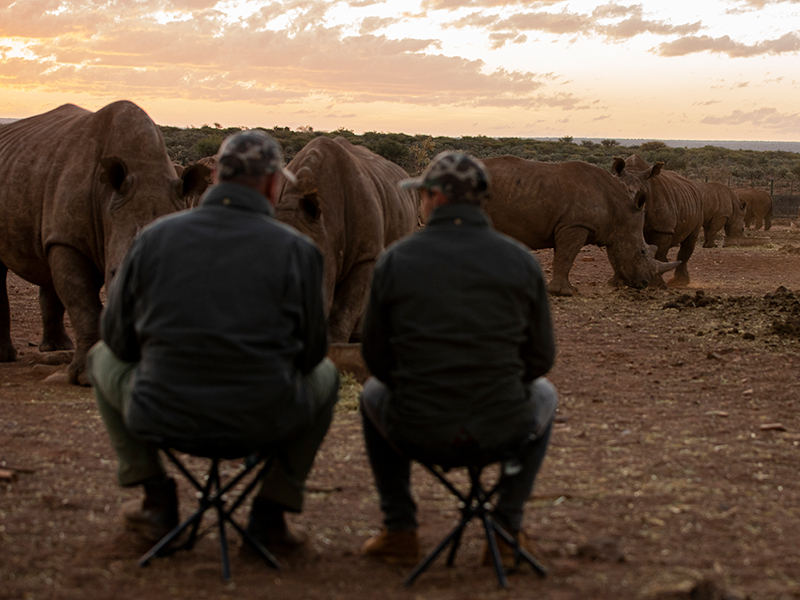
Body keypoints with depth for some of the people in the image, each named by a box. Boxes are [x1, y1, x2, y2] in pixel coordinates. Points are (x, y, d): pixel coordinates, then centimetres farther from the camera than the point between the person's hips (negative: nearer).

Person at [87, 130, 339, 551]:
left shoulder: (154, 236, -2)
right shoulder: (296, 249, -6)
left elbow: (118, 337, 7)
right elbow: (311, 352, 2)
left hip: (161, 417, 1)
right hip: (264, 422, 0)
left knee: (103, 357, 32)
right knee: (325, 375, 32)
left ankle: (157, 501, 29)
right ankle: (270, 512, 24)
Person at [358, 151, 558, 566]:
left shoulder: (395, 260, -5)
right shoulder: (520, 260, -3)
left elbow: (376, 356, 4)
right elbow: (540, 357, 4)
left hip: (418, 434, 0)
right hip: (502, 430, 0)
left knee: (374, 394, 35)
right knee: (543, 395, 36)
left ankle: (399, 531, 29)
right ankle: (506, 530, 27)